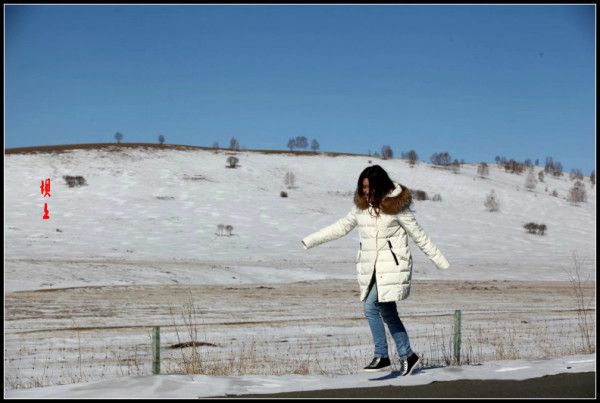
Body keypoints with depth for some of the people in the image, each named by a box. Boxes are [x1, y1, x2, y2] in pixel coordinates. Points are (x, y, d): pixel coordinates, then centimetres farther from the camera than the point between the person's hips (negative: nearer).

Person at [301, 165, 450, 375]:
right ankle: (407, 356, 13)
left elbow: (419, 235, 1)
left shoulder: (396, 206, -6)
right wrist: (311, 240, 20)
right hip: (370, 268, 6)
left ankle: (381, 356, -7)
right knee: (388, 313, 5)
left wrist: (440, 260, 5)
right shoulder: (361, 206, 9)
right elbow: (341, 227, 21)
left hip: (391, 265, -6)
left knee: (371, 307, -16)